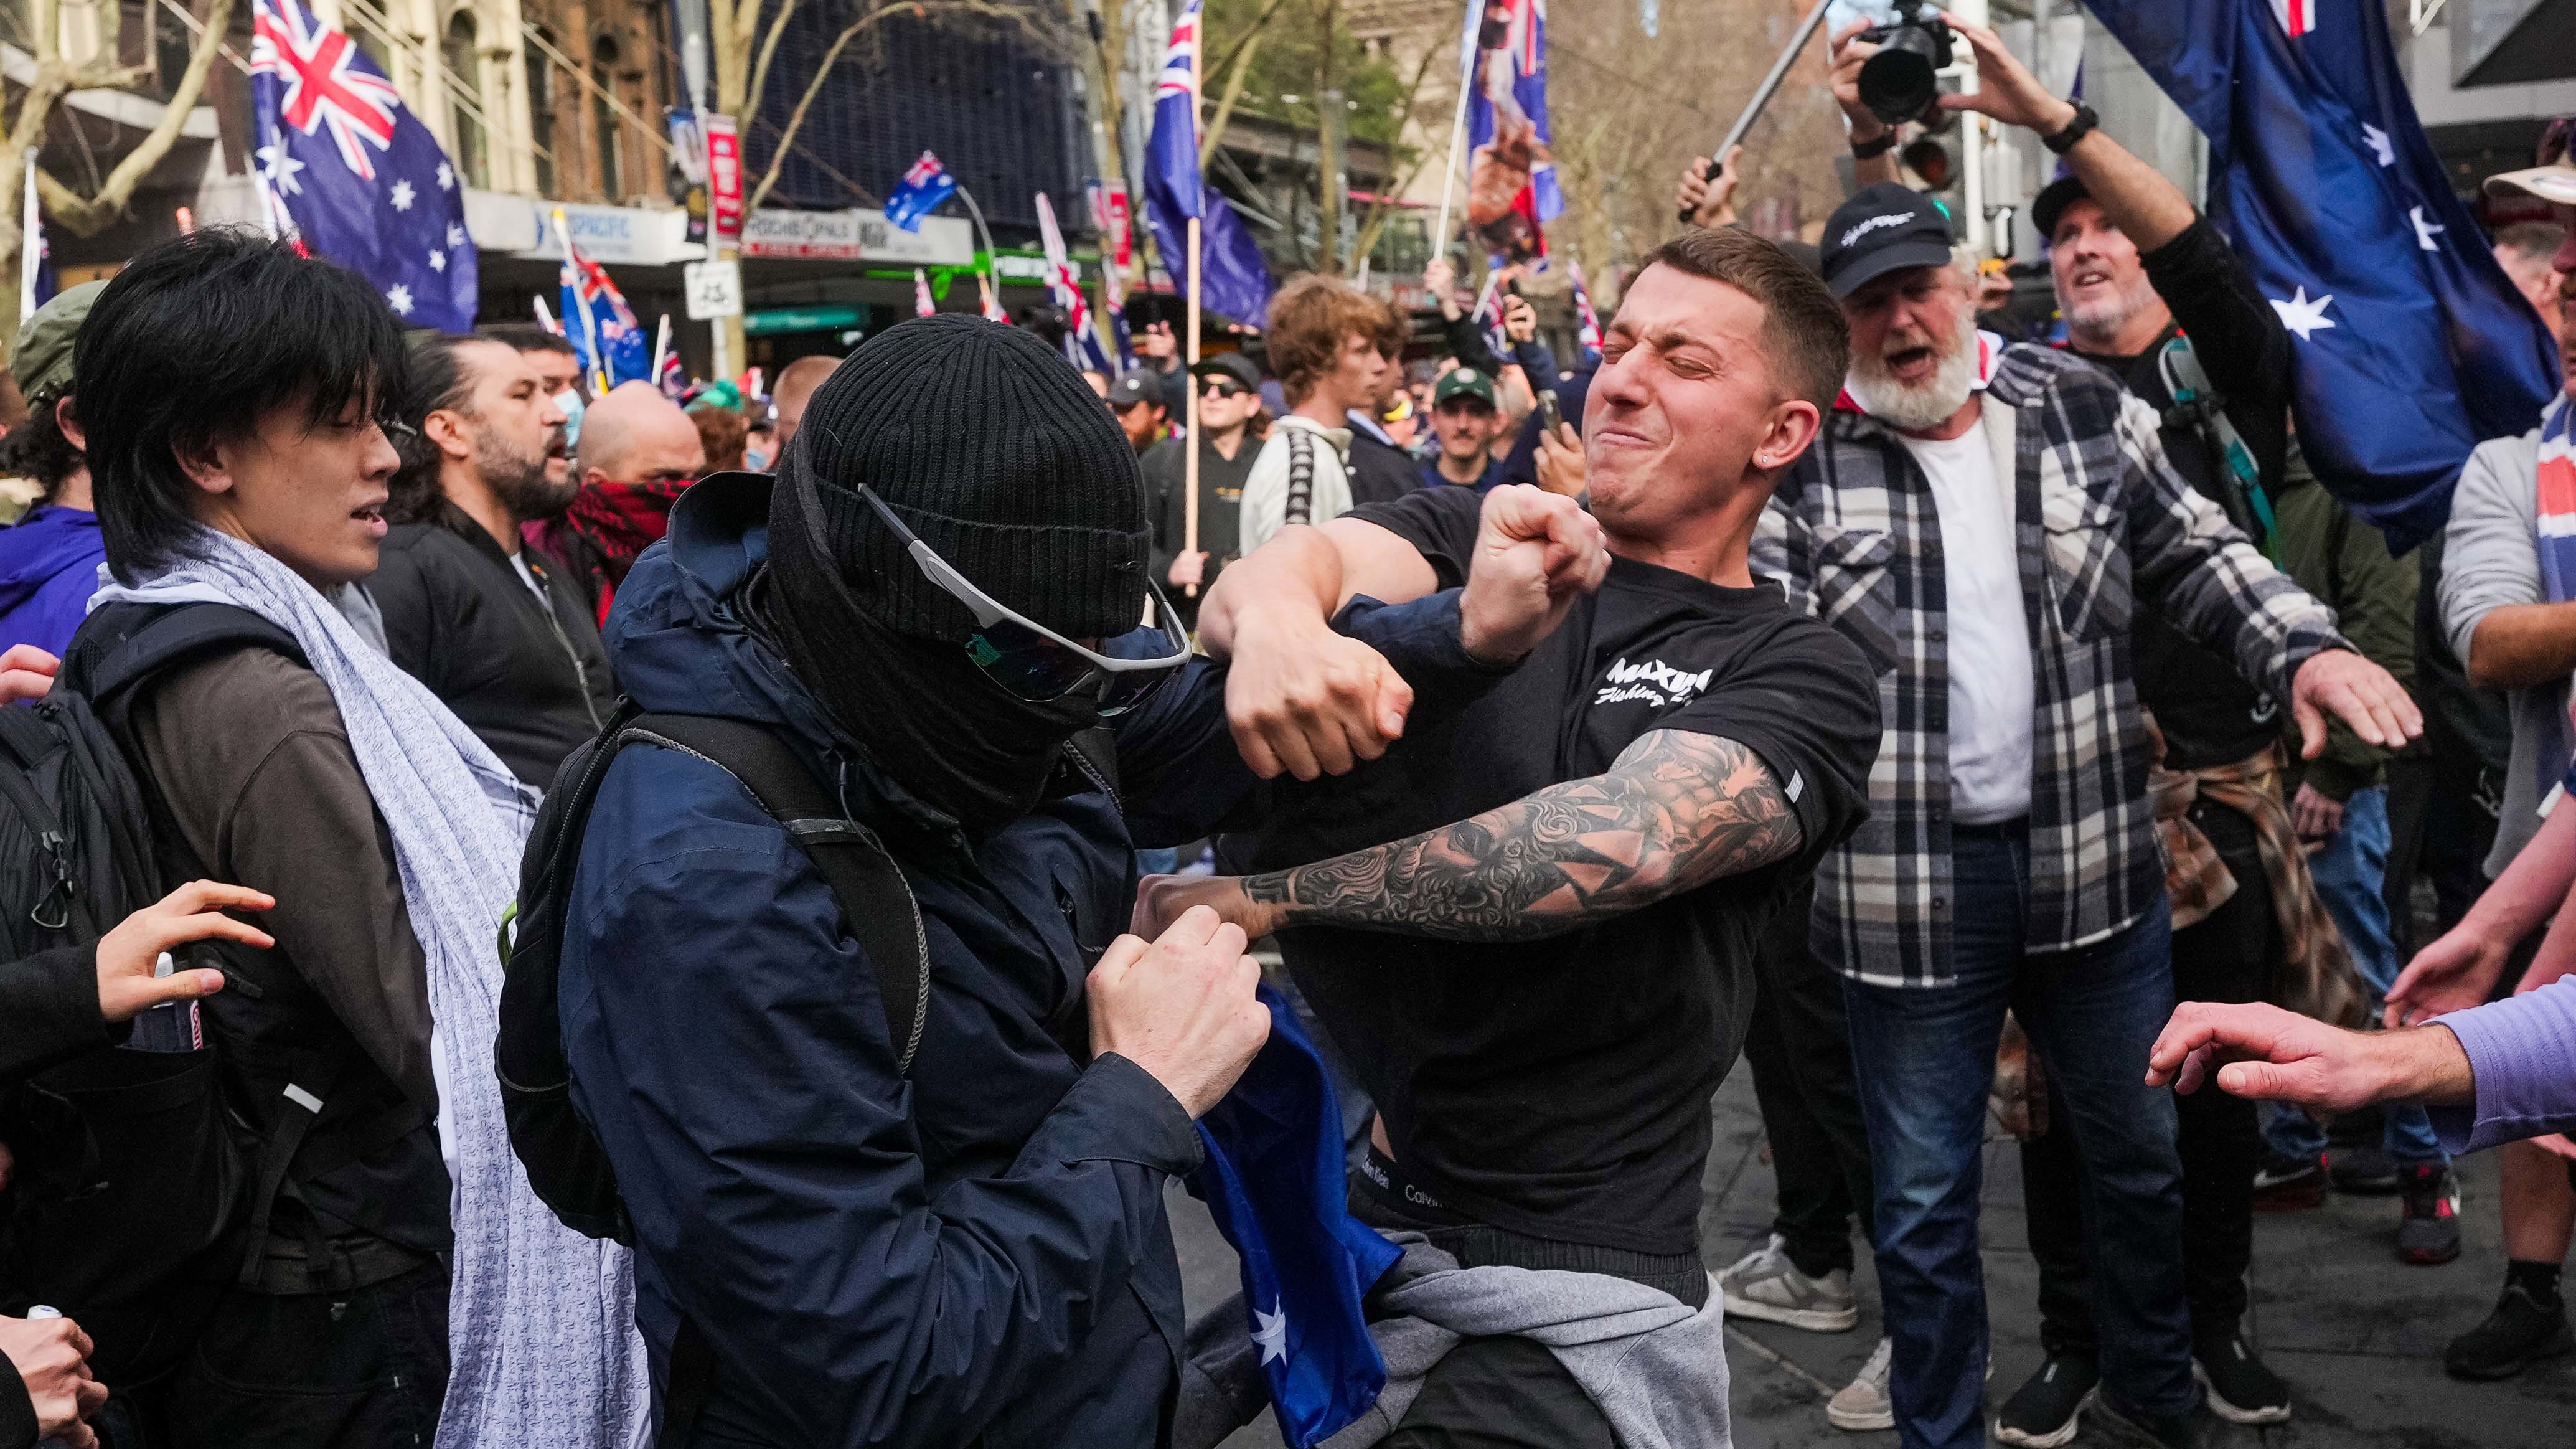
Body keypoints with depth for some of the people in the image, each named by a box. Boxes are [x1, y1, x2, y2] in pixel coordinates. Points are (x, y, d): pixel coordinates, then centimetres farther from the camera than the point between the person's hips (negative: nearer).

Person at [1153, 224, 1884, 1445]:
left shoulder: (1800, 677, -4)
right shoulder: (1469, 538, 7)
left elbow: (1619, 839, -21)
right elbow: (1312, 556, -14)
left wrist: (1264, 897, -24)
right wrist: (1273, 616, -39)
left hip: (1563, 1247, -3)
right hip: (1304, 1191, 4)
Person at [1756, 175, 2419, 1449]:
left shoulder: (2084, 410, 3)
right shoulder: (1803, 459, -5)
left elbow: (2198, 556, 9)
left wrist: (2305, 648, -8)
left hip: (2093, 861, 3)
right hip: (1905, 888, -3)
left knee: (2142, 1151, 19)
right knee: (1926, 1196, 8)